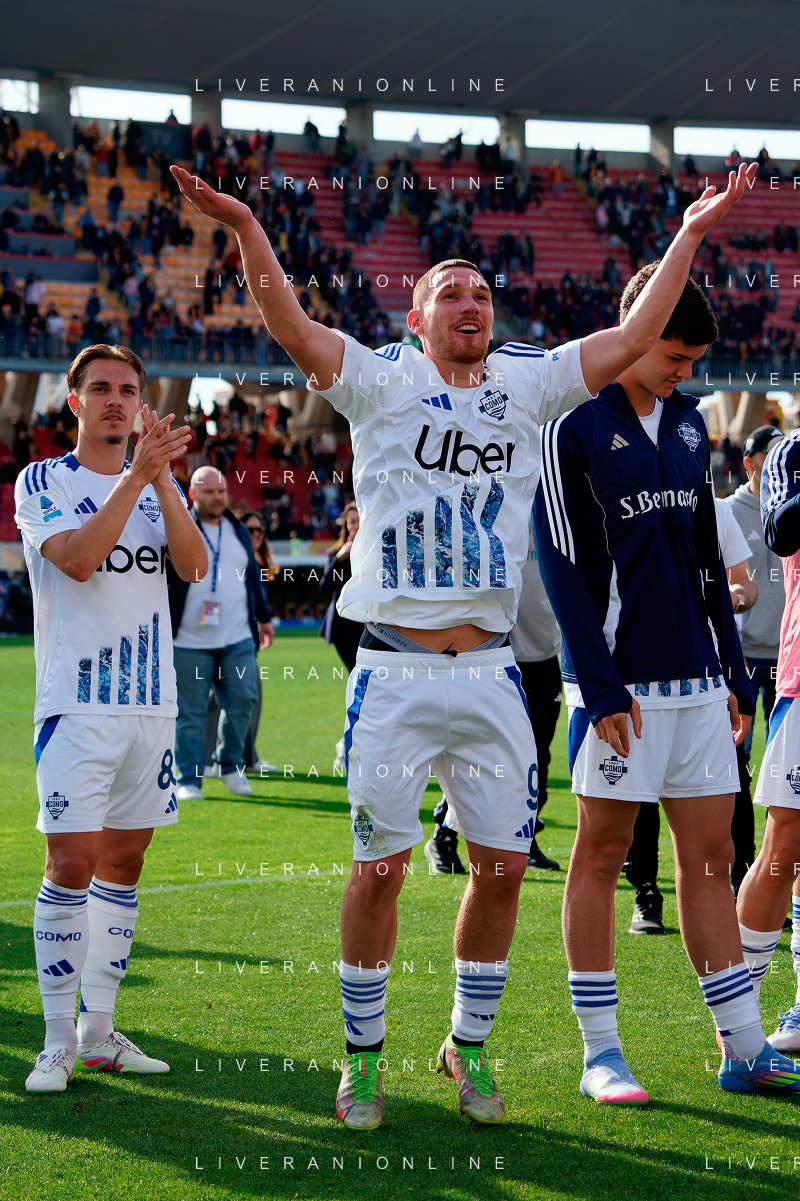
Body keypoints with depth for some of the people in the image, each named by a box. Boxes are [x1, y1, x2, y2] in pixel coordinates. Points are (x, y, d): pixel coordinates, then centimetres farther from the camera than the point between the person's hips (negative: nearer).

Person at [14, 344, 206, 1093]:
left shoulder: (159, 484, 14)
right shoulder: (42, 482, 0)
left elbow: (194, 566, -3)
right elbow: (77, 558, -17)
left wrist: (162, 478, -13)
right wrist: (134, 475, -20)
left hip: (152, 700, 5)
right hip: (77, 701, -5)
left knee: (124, 863, 8)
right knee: (71, 864, -11)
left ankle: (97, 1031, 16)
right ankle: (57, 1044, -5)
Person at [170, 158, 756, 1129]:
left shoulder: (526, 384, 11)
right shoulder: (380, 381, 1)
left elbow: (631, 341, 11)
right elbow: (289, 325, -12)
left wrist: (687, 237, 9)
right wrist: (244, 227, -26)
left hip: (490, 674, 4)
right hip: (395, 675, -3)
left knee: (502, 865, 6)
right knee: (380, 867, 1)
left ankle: (468, 1046, 24)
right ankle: (363, 1055, 16)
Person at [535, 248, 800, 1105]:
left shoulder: (688, 423, 15)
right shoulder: (573, 425, -6)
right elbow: (561, 565, -9)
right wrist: (600, 685, -15)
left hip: (696, 679, 6)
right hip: (621, 680, -6)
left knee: (710, 855, 7)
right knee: (601, 854, 0)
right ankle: (600, 1055, 6)